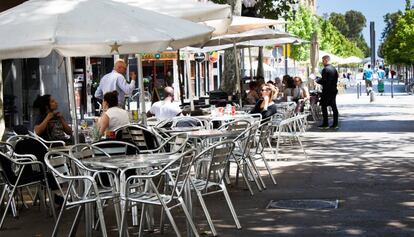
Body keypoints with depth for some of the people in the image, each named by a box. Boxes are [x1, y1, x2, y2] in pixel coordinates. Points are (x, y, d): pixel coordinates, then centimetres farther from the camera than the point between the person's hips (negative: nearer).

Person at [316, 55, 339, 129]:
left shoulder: (325, 69, -15)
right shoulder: (334, 69, 11)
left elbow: (323, 80, -19)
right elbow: (336, 79, 14)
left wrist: (317, 80, -3)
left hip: (327, 91, -8)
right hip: (333, 90, 8)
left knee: (324, 107, -1)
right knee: (334, 107, 8)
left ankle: (325, 124, -1)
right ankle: (335, 124, 8)